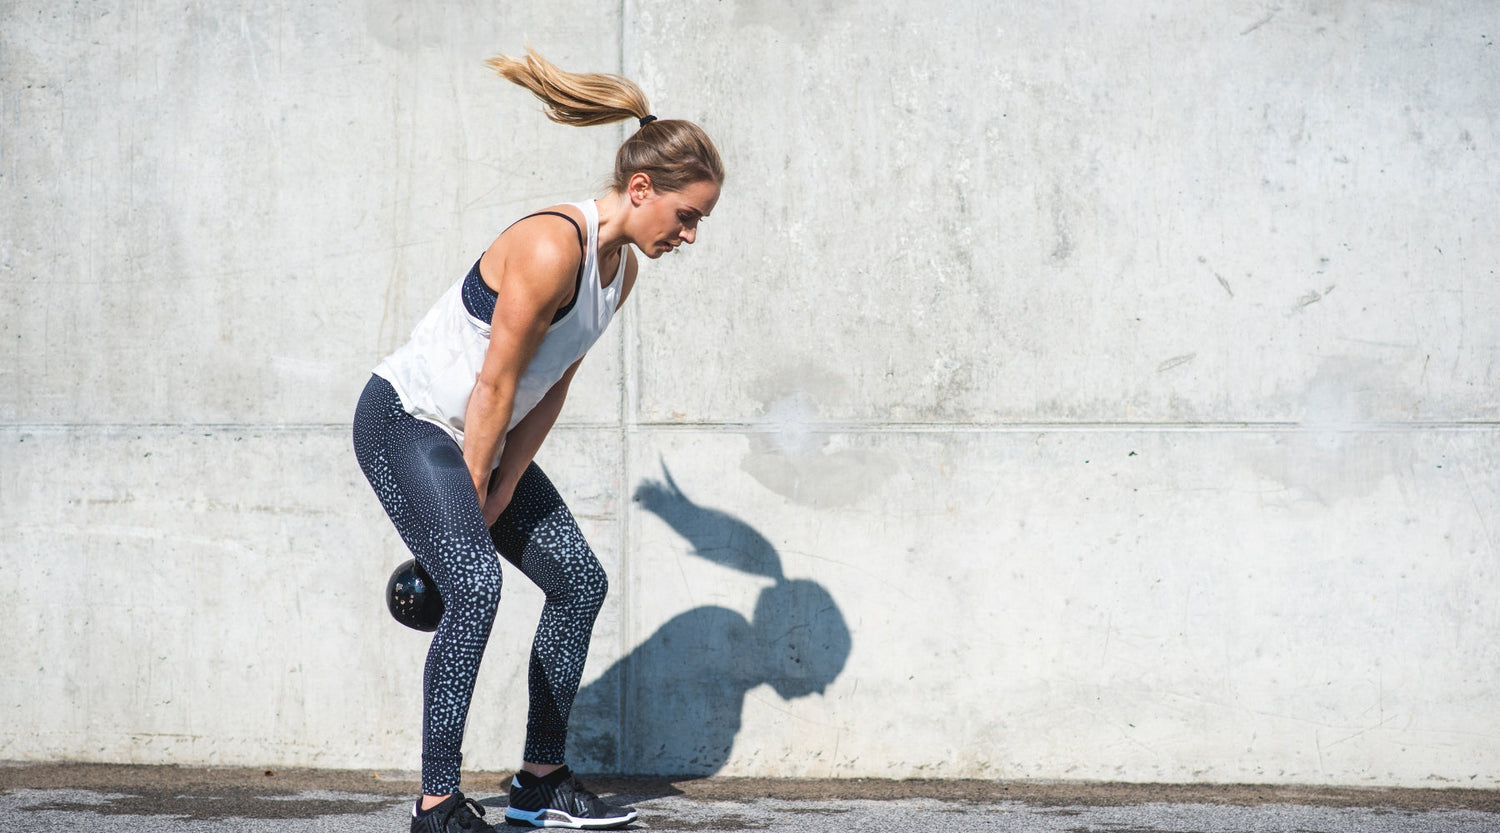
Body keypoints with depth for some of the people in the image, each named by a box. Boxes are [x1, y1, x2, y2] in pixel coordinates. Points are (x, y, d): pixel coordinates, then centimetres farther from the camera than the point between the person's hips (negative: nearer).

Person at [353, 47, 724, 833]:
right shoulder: (553, 247, -26)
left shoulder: (621, 268, 2)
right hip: (406, 421, -10)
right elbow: (494, 387, -23)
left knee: (579, 580, 8)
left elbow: (551, 390, 4)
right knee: (475, 583, -25)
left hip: (478, 437, 10)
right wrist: (469, 502, -15)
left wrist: (496, 499, -1)